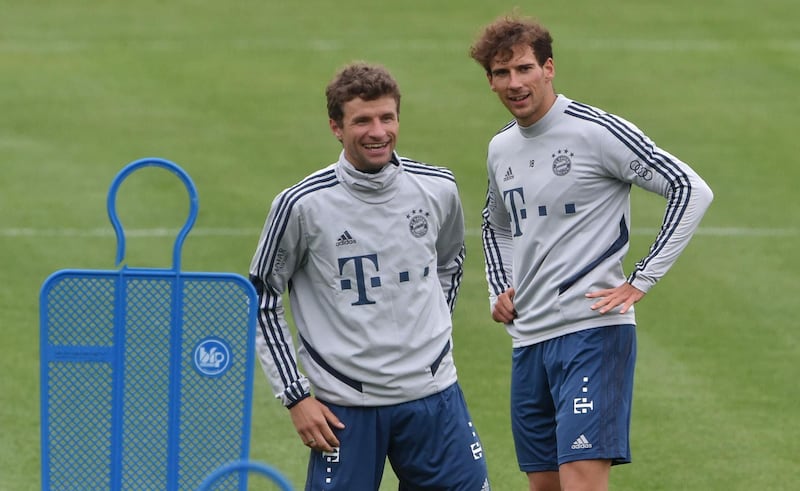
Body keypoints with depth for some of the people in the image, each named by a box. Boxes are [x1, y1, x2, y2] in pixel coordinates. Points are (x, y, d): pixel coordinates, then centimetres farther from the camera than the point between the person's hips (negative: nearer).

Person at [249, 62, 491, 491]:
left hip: (432, 394, 4)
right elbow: (262, 296, -1)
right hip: (345, 407, -3)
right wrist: (295, 395, -4)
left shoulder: (437, 190, 2)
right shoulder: (302, 205, -9)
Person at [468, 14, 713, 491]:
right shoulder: (501, 149, 14)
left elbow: (692, 191, -11)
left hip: (593, 330, -8)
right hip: (528, 339, 8)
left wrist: (641, 280, -13)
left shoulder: (597, 131, -9)